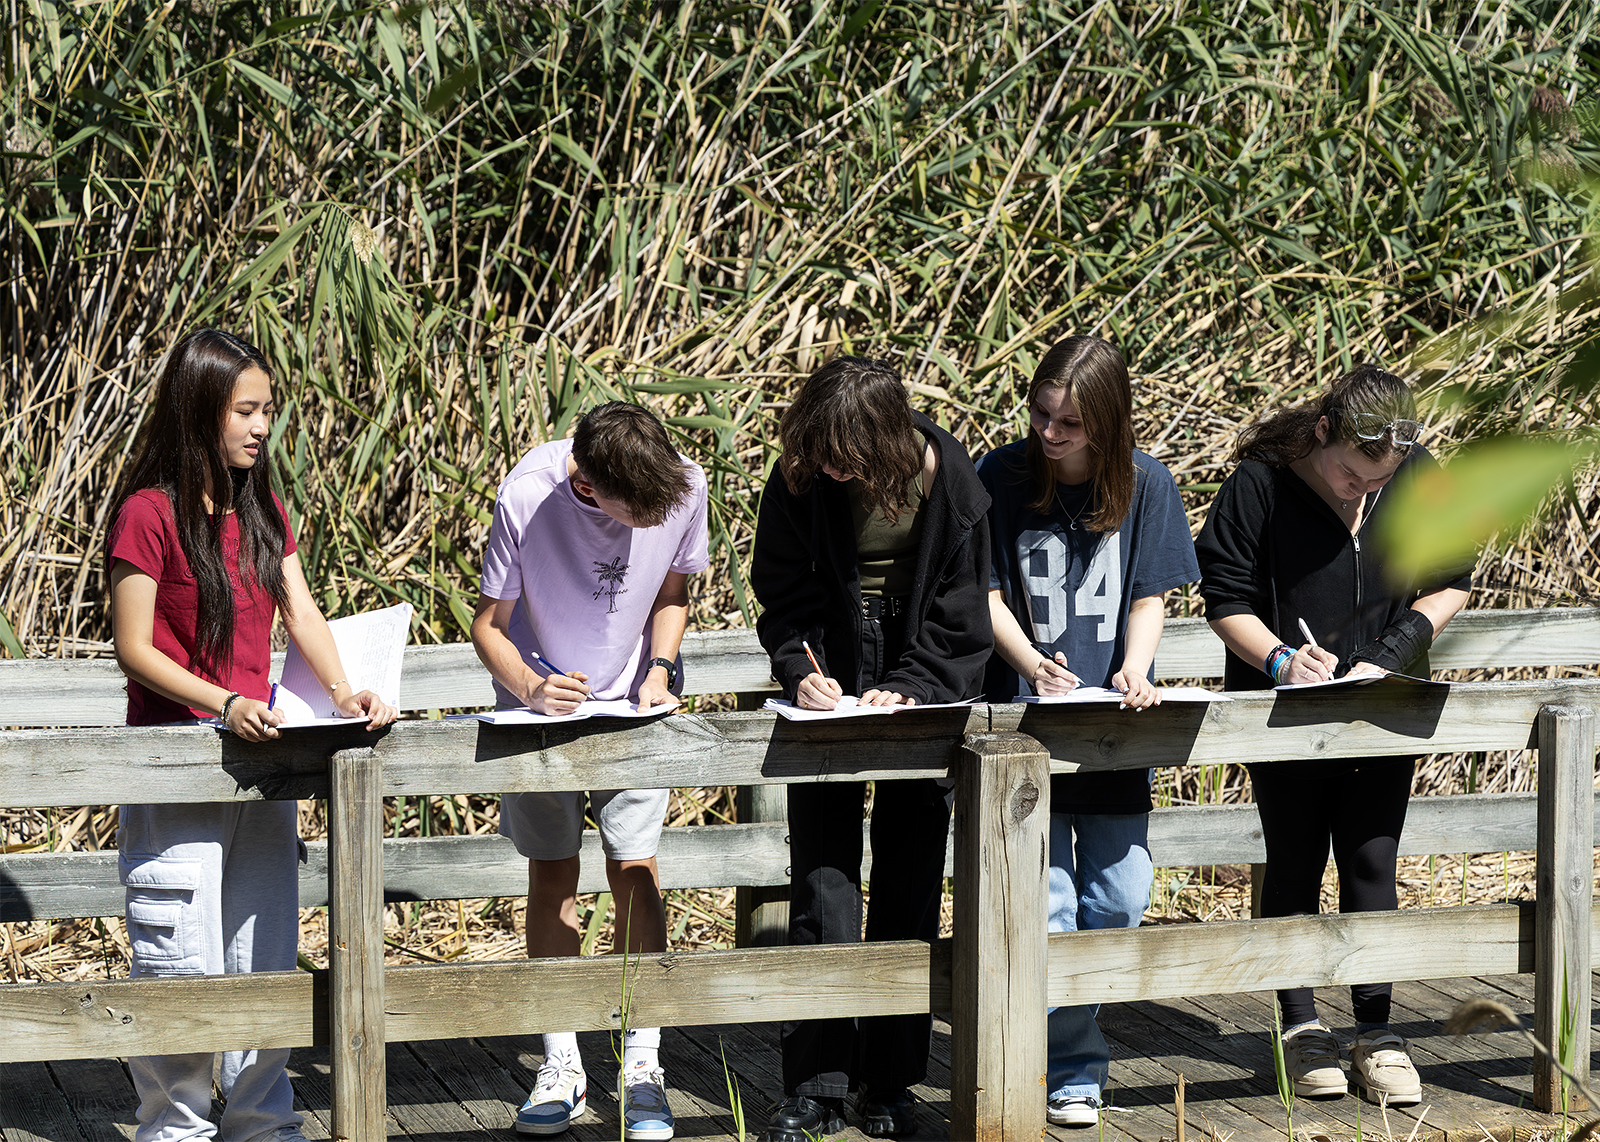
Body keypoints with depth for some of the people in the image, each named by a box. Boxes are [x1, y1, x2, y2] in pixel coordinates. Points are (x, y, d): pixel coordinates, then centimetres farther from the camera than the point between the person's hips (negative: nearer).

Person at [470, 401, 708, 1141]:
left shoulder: (683, 485, -20)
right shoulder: (528, 497, -27)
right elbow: (488, 625, -16)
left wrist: (658, 671, -15)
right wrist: (531, 688, -33)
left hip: (632, 704, 1)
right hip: (540, 698, -1)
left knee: (636, 870, -6)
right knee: (552, 873, -1)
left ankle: (642, 1067, 0)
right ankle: (561, 1066, 7)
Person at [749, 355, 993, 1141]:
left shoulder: (949, 480, -14)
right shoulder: (801, 480, -12)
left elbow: (959, 615, -8)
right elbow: (781, 596, -4)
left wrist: (910, 690, -20)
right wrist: (801, 671, -21)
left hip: (922, 699, 0)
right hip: (832, 694, 0)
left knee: (909, 890, 5)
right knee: (822, 883, -5)